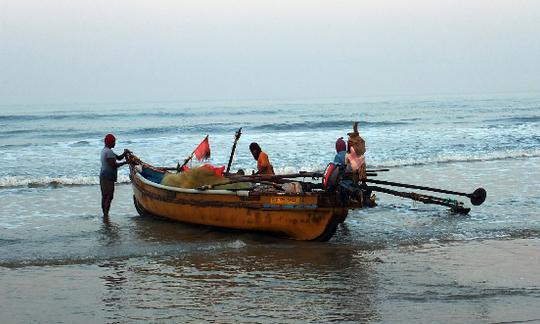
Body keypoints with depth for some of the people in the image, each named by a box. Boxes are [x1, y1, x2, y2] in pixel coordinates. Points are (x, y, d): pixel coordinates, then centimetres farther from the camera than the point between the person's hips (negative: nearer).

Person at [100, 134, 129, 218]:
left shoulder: (105, 150, 18)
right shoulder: (109, 152, -16)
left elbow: (118, 157, 21)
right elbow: (114, 165, -21)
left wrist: (125, 153, 3)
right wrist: (125, 162, -13)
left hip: (103, 176, 11)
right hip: (108, 177, -11)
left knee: (104, 196, 13)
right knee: (109, 197, -11)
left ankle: (104, 214, 19)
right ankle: (106, 215, -14)